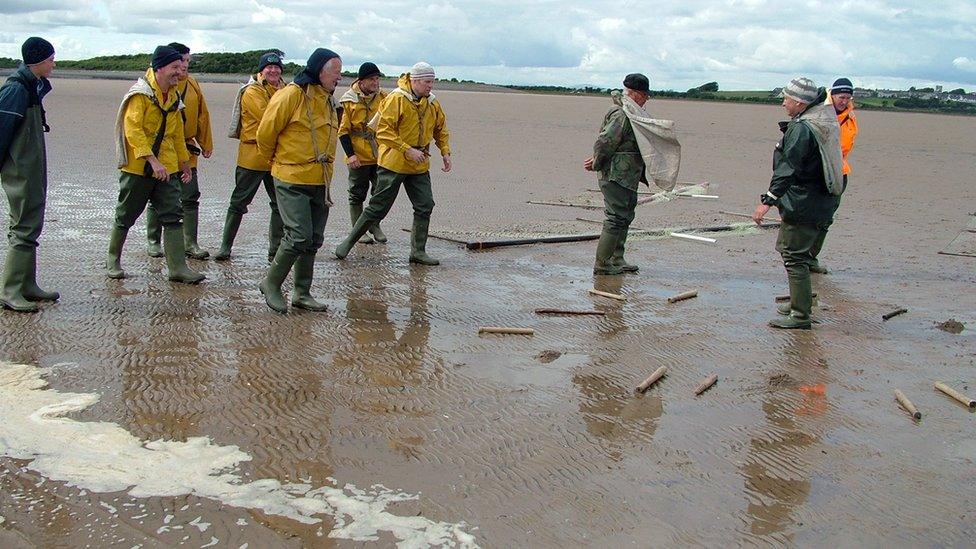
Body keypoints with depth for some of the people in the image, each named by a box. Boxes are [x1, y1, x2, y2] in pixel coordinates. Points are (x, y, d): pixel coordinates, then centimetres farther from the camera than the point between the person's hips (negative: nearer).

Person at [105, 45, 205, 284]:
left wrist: (184, 162, 21)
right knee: (126, 216, 8)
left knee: (173, 216, 0)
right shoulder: (140, 94, -14)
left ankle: (177, 268, 1)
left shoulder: (173, 96, 10)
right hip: (138, 167, -6)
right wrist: (152, 160, -29)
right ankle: (113, 259, 27)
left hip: (167, 168, 6)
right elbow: (133, 130, -22)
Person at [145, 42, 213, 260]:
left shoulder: (193, 85, 6)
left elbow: (202, 115, 13)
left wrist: (206, 144, 15)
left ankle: (190, 244, 10)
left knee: (191, 198, 3)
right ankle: (154, 242, 21)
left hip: (186, 151, 4)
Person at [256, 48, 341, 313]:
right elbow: (266, 133, -8)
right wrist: (277, 162, 7)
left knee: (314, 240, 10)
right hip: (292, 182, -8)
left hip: (319, 182, 8)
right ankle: (271, 284, 9)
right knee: (299, 236, -11)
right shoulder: (292, 95, -14)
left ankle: (302, 293, 21)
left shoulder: (327, 100, 11)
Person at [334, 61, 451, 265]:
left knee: (425, 206, 2)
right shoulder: (396, 99, -15)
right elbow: (384, 131, -19)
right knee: (378, 207, 0)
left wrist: (445, 152, 5)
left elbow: (441, 129, 19)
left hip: (420, 166, 6)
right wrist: (407, 150, -23)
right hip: (394, 163, -6)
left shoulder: (432, 103, 6)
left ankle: (418, 251, 13)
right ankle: (349, 242, 14)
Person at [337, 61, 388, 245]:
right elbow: (343, 130, -5)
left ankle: (375, 226, 24)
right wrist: (350, 154, -13)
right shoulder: (349, 101, -7)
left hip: (380, 156, 3)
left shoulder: (383, 97, 3)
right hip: (358, 157, -3)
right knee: (357, 194, 6)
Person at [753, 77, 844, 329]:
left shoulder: (802, 129, -18)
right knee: (787, 247, 21)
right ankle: (799, 304, 30)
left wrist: (768, 200, -25)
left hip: (803, 205, -10)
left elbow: (788, 169, -25)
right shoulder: (824, 123, 13)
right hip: (821, 202, 10)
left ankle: (800, 315, -4)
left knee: (794, 256, -6)